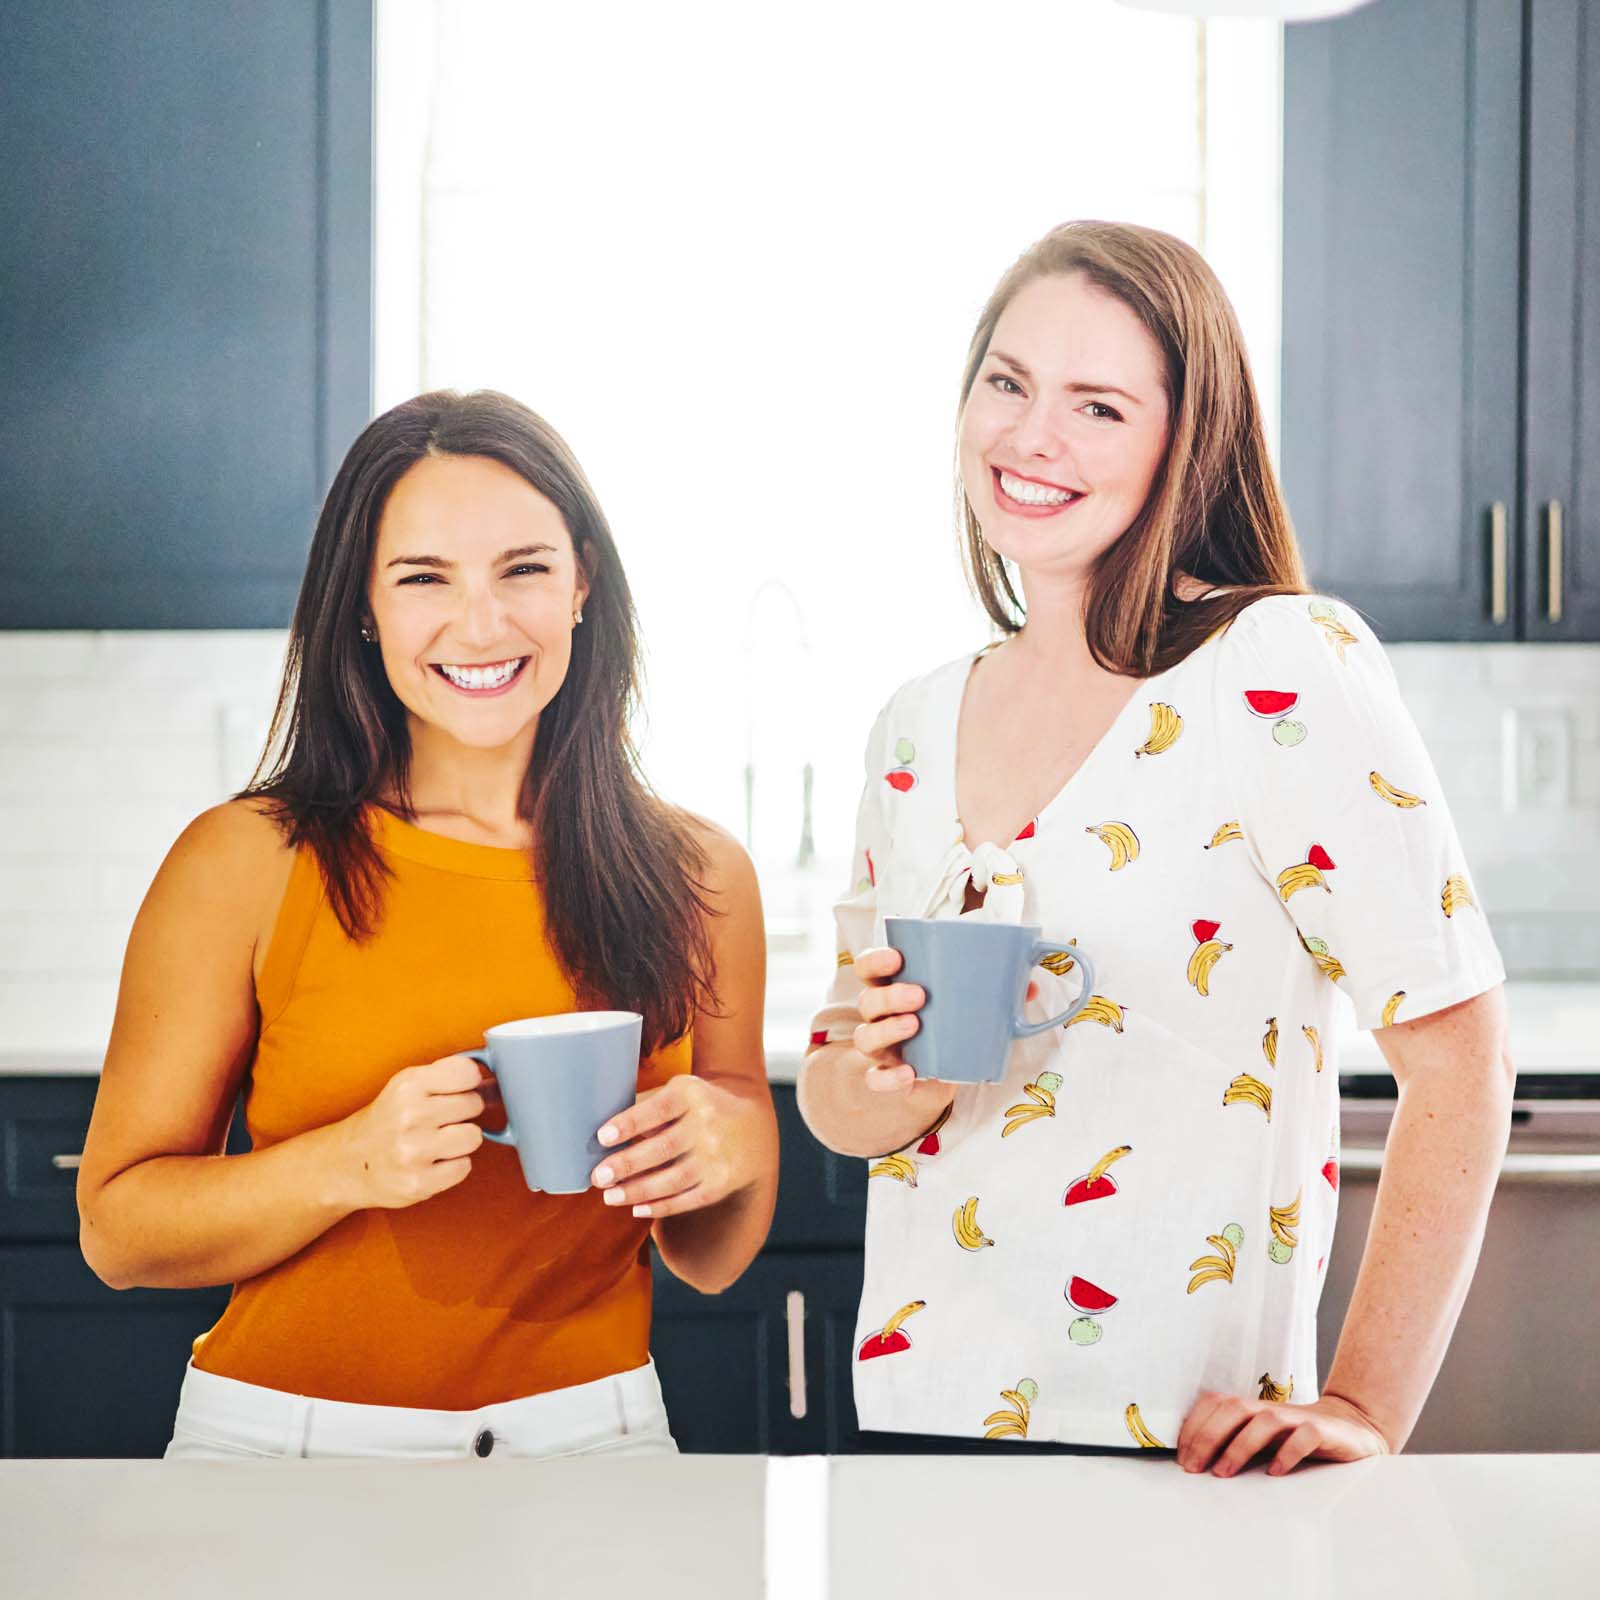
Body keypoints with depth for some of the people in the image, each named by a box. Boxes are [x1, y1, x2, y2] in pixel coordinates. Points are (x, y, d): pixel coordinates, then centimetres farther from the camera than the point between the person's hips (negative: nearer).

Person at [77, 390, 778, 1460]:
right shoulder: (243, 863, -8)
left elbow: (713, 1261, 8)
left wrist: (733, 1146, -15)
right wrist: (351, 1166, -23)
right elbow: (117, 1228, -7)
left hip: (594, 1435, 2)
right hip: (289, 1428, -2)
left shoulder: (699, 875, 0)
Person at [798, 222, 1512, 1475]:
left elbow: (1457, 1052, -15)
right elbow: (837, 1099, 12)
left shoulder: (1285, 667, -12)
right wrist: (884, 1085, -11)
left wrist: (1363, 1412, -17)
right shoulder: (918, 725, 7)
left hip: (1174, 1454, -6)